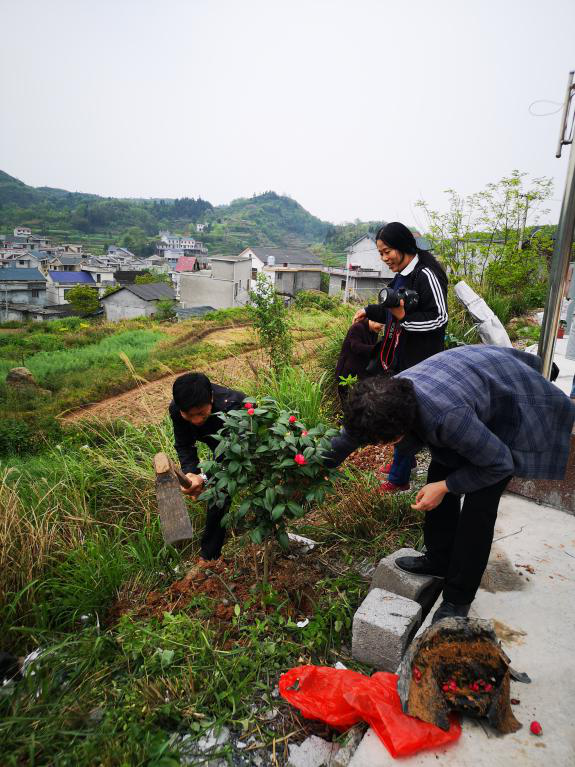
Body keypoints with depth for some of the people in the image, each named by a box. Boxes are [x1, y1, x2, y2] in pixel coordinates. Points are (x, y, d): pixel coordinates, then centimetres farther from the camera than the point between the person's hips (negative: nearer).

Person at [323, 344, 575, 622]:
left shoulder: (448, 417, -44)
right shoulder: (387, 394, -22)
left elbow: (500, 463, -25)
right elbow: (351, 433, -1)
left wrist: (445, 487, -20)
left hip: (515, 409, -7)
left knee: (479, 505, -10)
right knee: (440, 472, 6)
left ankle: (458, 599, 6)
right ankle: (439, 560, 26)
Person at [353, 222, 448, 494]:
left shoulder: (426, 275, -17)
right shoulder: (401, 275, 12)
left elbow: (439, 317, -18)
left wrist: (404, 317, -28)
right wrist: (370, 311, 14)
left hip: (418, 362, -9)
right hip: (399, 357, 9)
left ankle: (399, 478, 12)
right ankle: (405, 460, 40)